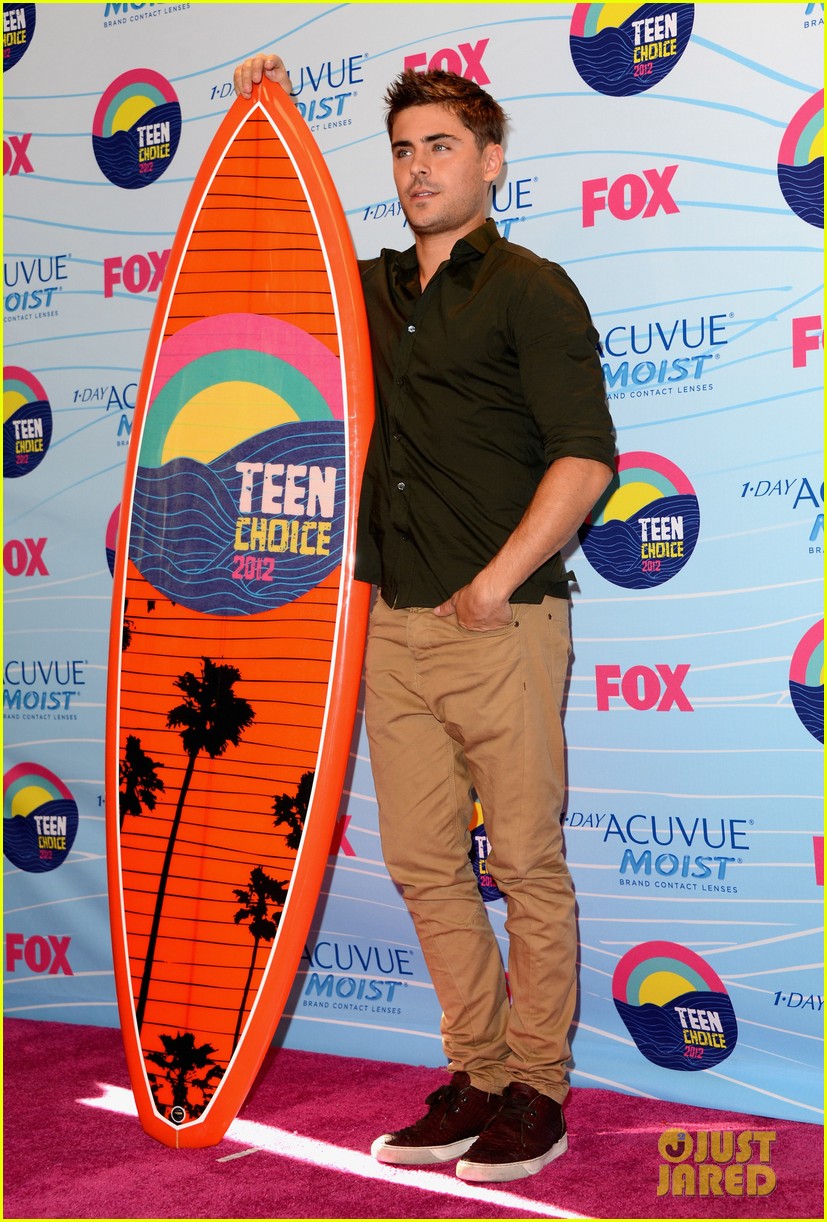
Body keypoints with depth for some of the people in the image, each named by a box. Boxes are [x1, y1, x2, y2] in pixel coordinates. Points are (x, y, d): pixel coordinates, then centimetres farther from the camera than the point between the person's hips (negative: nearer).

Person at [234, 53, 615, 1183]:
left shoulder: (529, 289, -2)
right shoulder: (372, 291, 16)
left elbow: (585, 455, -11)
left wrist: (497, 581, -17)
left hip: (502, 624, -6)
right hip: (396, 625, 6)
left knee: (526, 864, 1)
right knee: (423, 862, 8)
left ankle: (538, 1089, 13)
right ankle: (479, 1075, 21)